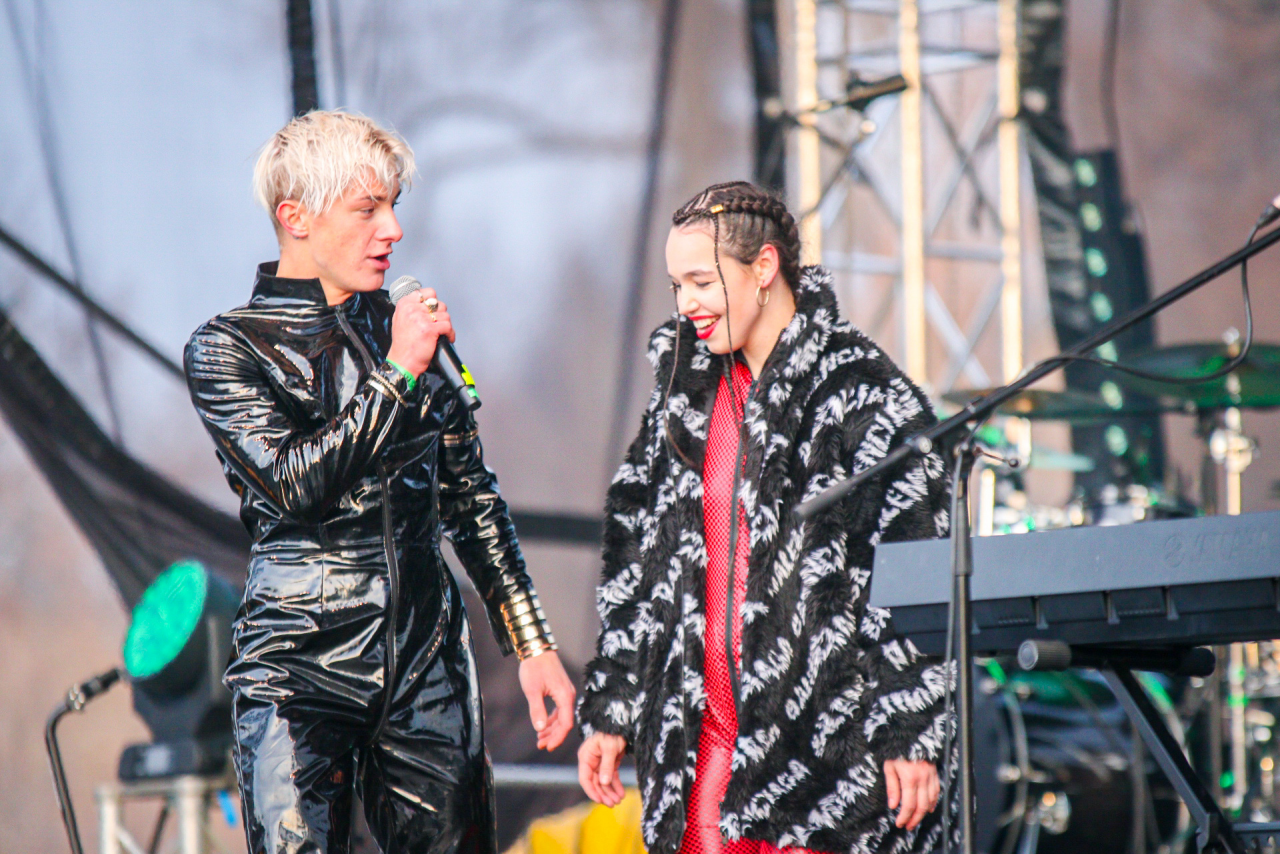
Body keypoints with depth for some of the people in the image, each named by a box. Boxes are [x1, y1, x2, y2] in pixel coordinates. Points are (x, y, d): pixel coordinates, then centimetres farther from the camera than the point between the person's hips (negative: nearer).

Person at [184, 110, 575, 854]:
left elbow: (473, 498, 17)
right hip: (301, 661, -4)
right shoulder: (228, 347, 0)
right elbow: (293, 484, -14)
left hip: (430, 659, 4)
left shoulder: (406, 327, 13)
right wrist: (397, 375, -10)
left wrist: (533, 645, 12)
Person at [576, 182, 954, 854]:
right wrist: (609, 712, 16)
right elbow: (637, 567, 20)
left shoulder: (860, 392, -6)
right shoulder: (687, 395, 14)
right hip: (702, 749, 6)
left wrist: (910, 738, -14)